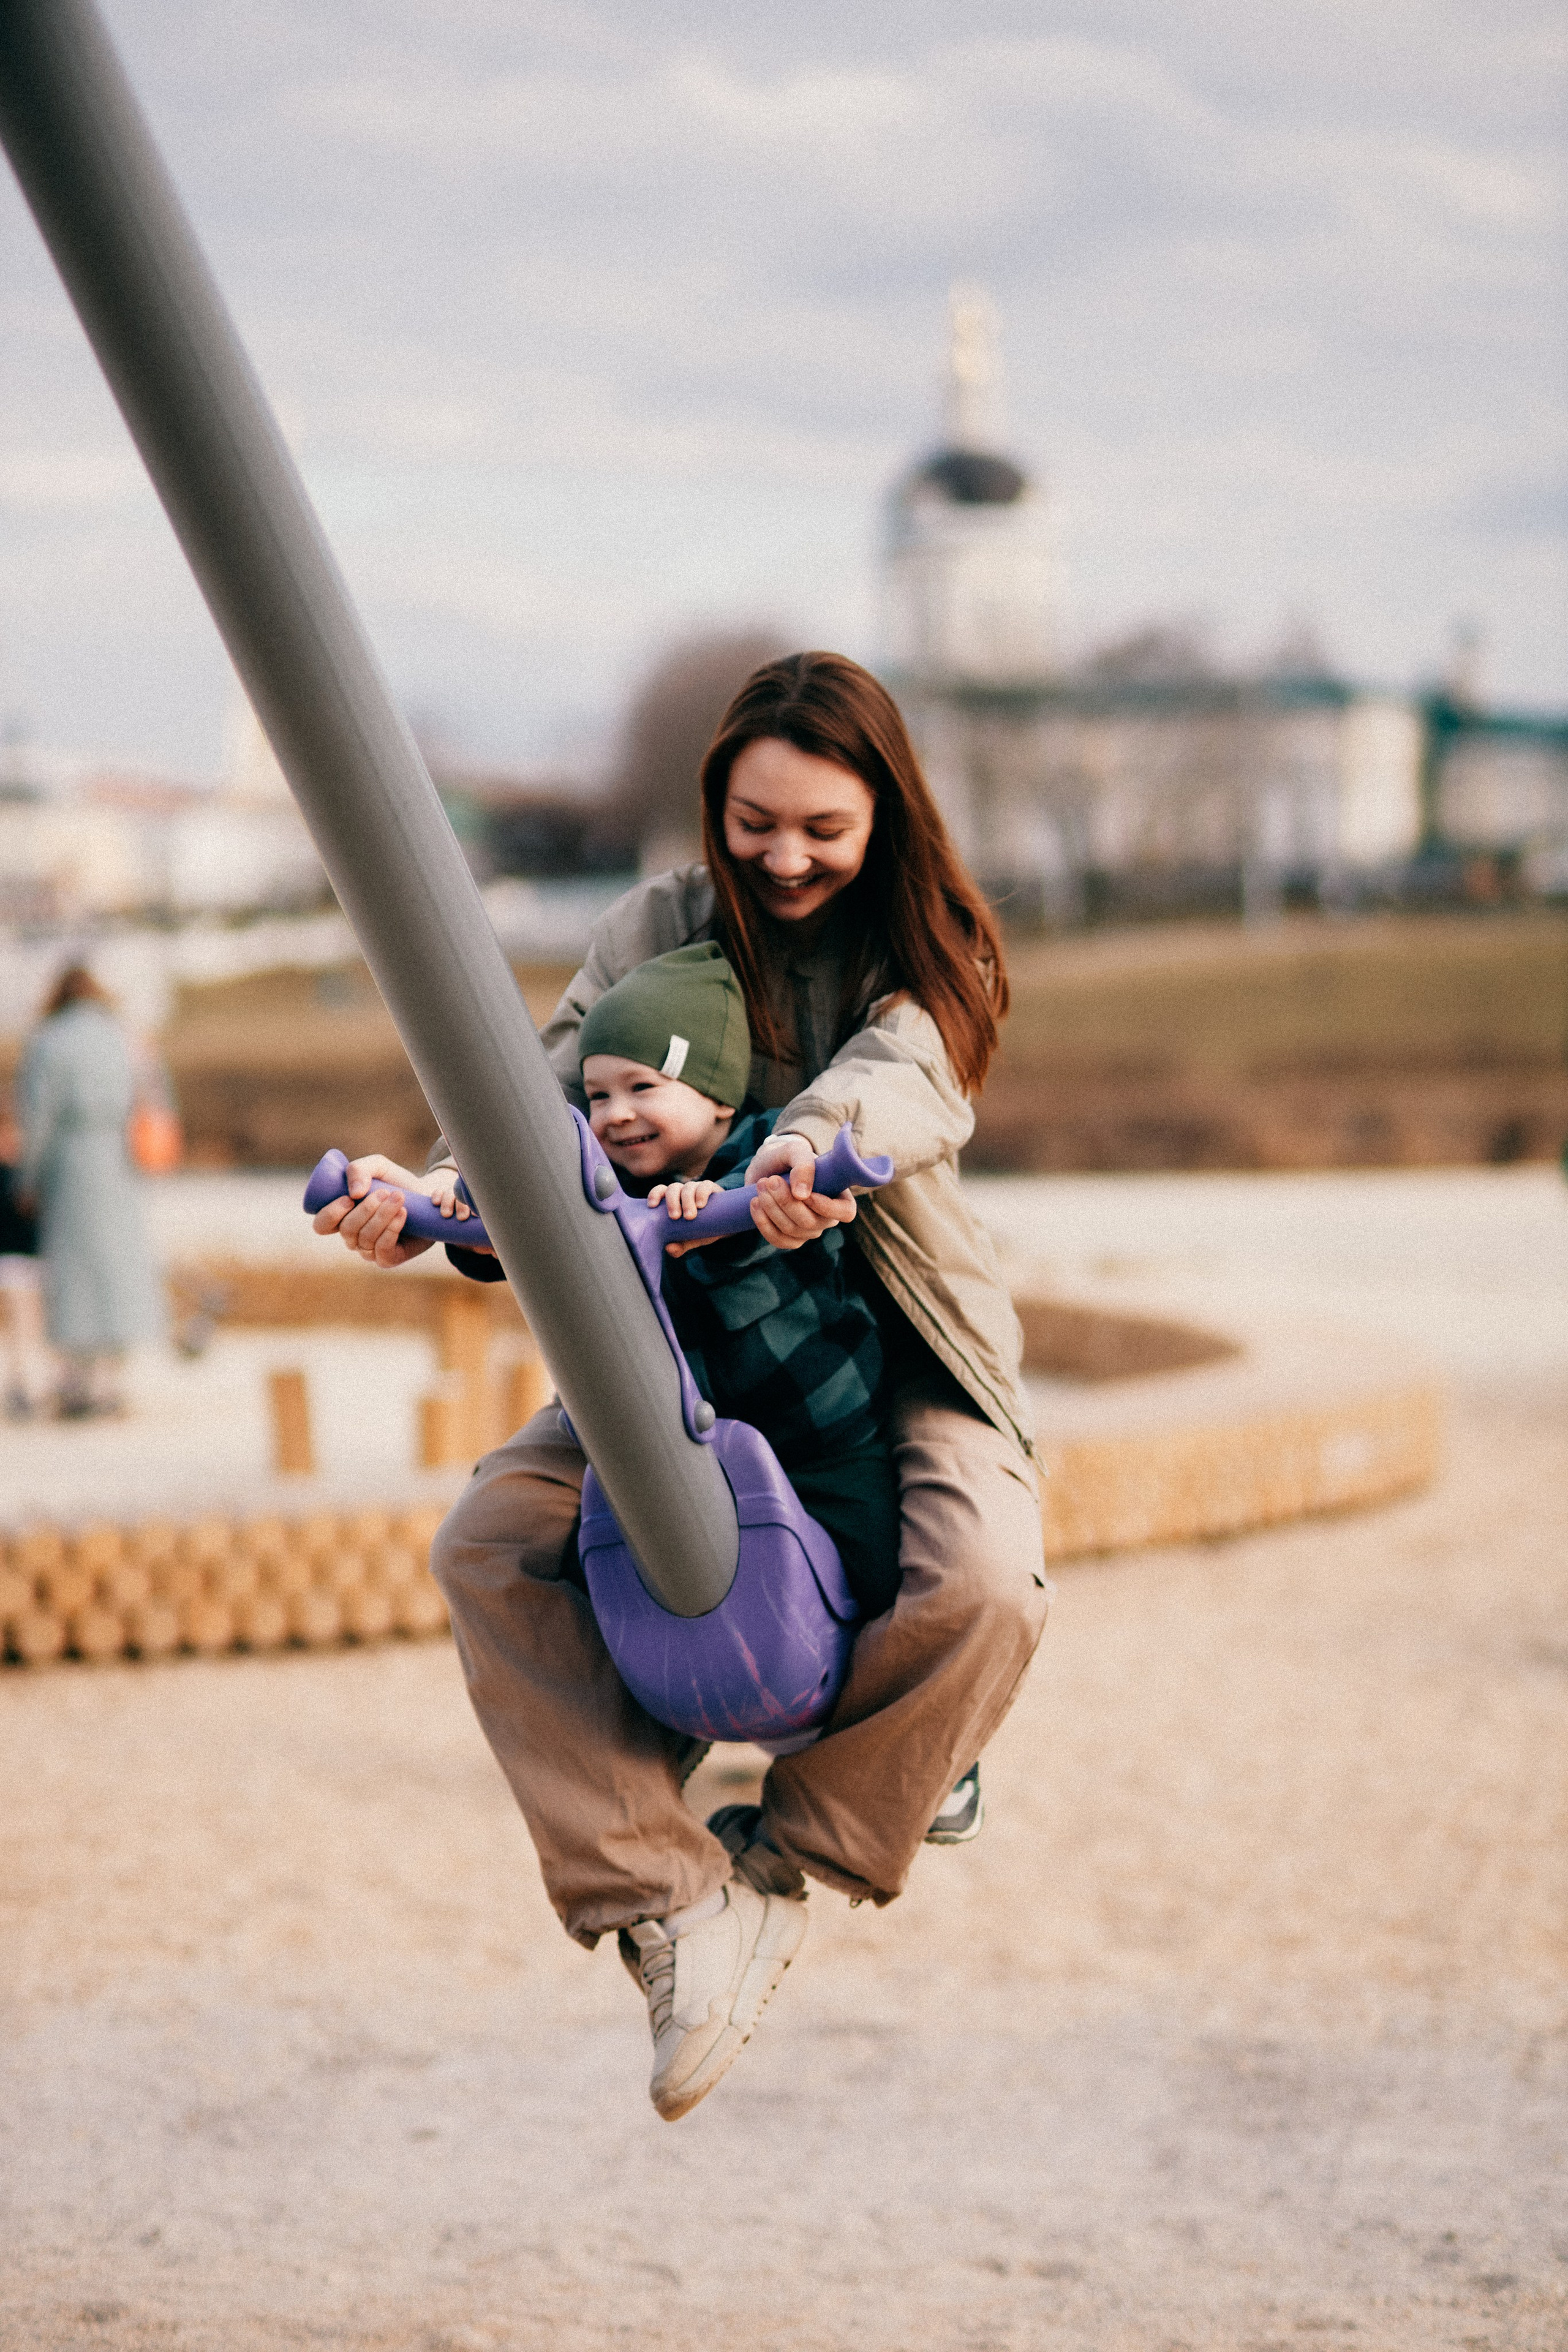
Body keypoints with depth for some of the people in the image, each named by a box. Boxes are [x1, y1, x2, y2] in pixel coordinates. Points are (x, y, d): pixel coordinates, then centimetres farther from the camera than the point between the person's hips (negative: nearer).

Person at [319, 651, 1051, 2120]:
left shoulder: (926, 955, -8)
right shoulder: (660, 927, -2)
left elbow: (900, 1077, -31)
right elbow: (560, 1093, -16)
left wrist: (818, 1143, -56)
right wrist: (443, 1187, -40)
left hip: (898, 1341, -2)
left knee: (982, 1586, -31)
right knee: (488, 1539, -21)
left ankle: (796, 1850, -4)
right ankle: (675, 1904, -26)